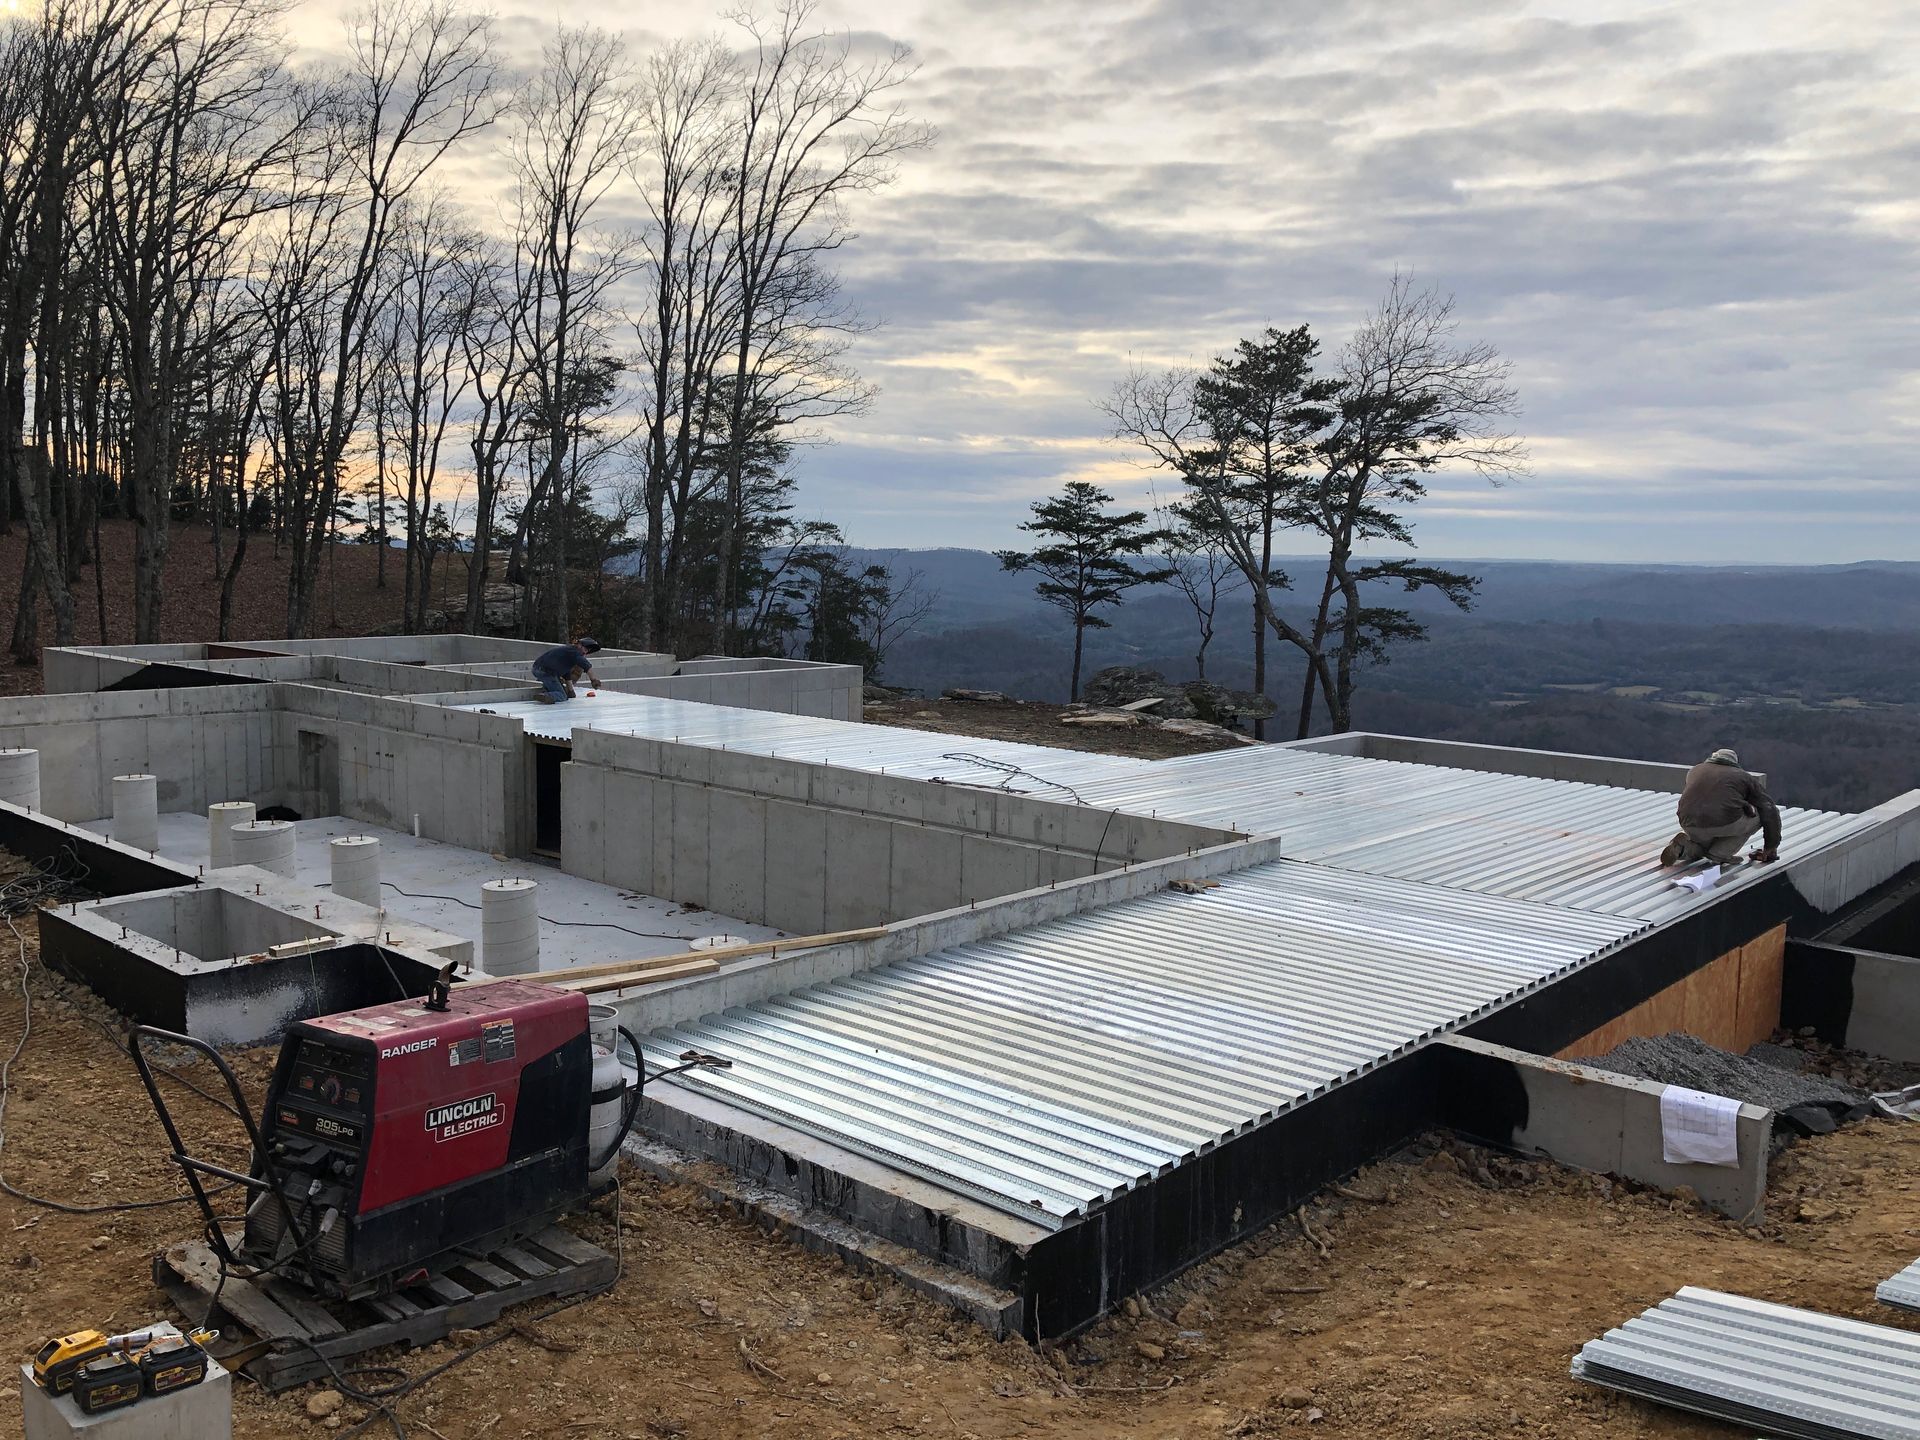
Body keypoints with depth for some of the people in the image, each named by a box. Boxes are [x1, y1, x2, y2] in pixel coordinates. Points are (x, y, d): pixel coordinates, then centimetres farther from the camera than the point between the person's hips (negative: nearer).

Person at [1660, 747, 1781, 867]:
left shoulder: (1695, 770, 28)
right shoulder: (1743, 776, 18)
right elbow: (1769, 811, 16)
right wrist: (1770, 848, 23)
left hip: (1690, 825, 5)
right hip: (1725, 824, -5)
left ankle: (1684, 848, 2)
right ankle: (1720, 853, 8)